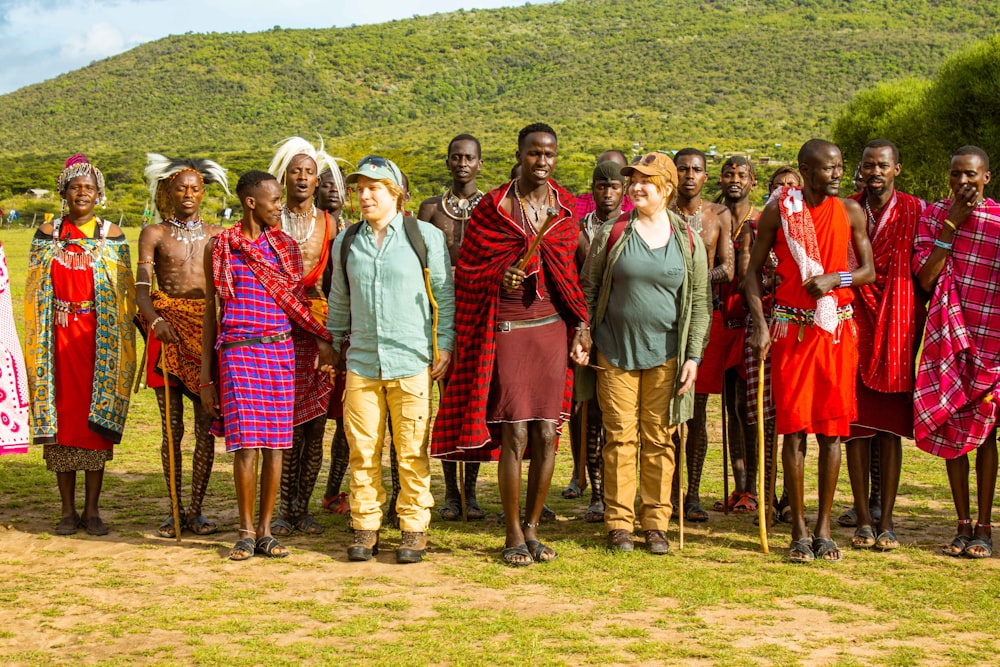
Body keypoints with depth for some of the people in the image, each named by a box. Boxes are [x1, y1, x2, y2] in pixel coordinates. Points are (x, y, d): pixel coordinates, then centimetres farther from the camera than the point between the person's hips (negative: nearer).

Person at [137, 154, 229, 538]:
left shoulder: (217, 236, 13)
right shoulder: (154, 234, 8)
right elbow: (141, 290, -1)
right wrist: (156, 321, -20)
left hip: (208, 332, 1)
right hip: (168, 332, -1)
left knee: (207, 427, -1)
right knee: (171, 427, -1)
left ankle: (196, 510, 8)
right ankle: (174, 510, 9)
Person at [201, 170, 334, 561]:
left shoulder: (286, 246, 11)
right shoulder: (220, 246, 4)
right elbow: (210, 310, 7)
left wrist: (321, 339, -2)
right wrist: (207, 376, 5)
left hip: (281, 352, 3)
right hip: (237, 352, -3)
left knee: (275, 445, 3)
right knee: (246, 444, -8)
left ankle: (265, 532, 12)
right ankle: (246, 533, 3)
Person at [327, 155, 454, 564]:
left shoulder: (426, 236, 3)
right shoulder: (346, 242, 12)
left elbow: (445, 294, 4)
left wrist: (444, 345, -1)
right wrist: (333, 345, 19)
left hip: (412, 362, -3)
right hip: (362, 362, 3)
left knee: (412, 452, -1)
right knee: (362, 450, 3)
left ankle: (414, 530, 9)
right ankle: (365, 527, 13)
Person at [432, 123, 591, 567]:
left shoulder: (566, 209, 9)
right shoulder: (493, 207, -1)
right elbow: (469, 270, 4)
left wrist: (580, 324, 10)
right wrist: (499, 277, -15)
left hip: (553, 328, 4)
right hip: (509, 328, -3)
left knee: (547, 434, 3)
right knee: (515, 435, -6)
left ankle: (533, 528, 16)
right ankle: (513, 535, 5)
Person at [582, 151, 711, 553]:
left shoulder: (688, 241, 3)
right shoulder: (611, 233, 1)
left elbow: (700, 303, 5)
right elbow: (588, 289, 7)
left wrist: (693, 355, -1)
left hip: (665, 354, 0)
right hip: (616, 351, 0)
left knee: (659, 439, 5)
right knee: (620, 437, 1)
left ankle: (656, 523, 14)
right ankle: (618, 523, 9)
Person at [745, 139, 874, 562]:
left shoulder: (850, 211, 4)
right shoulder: (779, 210, 0)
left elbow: (868, 270, 8)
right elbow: (753, 268, 4)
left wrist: (834, 279, -12)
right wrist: (760, 323, -7)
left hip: (837, 328, 1)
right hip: (791, 329, -1)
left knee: (832, 429, 3)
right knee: (794, 428, -1)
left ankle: (824, 527, 13)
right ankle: (799, 531, 7)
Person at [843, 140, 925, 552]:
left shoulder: (915, 212, 2)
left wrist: (914, 330, -6)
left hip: (896, 329, -1)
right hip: (854, 327, 1)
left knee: (891, 428, 1)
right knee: (856, 427, 2)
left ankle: (886, 521, 6)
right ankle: (863, 519, 10)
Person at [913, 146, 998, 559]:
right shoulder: (933, 214, 6)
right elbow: (925, 278, -7)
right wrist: (951, 224, -9)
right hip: (946, 338, 2)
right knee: (952, 429, 4)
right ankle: (963, 524, 12)